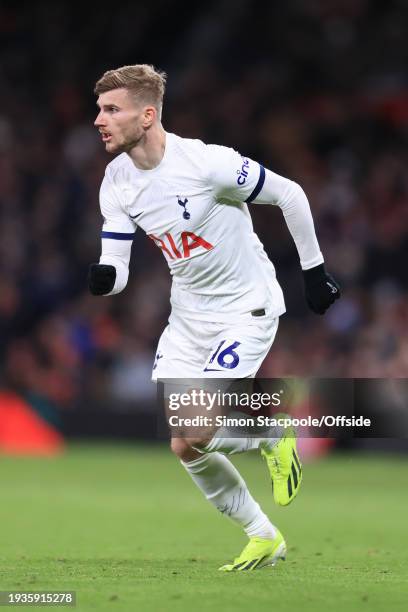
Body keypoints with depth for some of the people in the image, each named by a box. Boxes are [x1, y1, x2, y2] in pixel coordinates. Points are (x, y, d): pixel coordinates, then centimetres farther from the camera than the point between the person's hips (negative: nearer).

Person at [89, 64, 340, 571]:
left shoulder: (207, 163, -24)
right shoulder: (117, 182, -4)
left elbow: (289, 195, -12)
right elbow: (114, 271, -3)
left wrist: (314, 270, -4)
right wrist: (100, 278, -28)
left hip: (247, 310, -7)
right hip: (189, 316, 7)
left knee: (189, 436, -20)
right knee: (185, 447, 2)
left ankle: (274, 435, 12)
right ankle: (263, 538, 23)